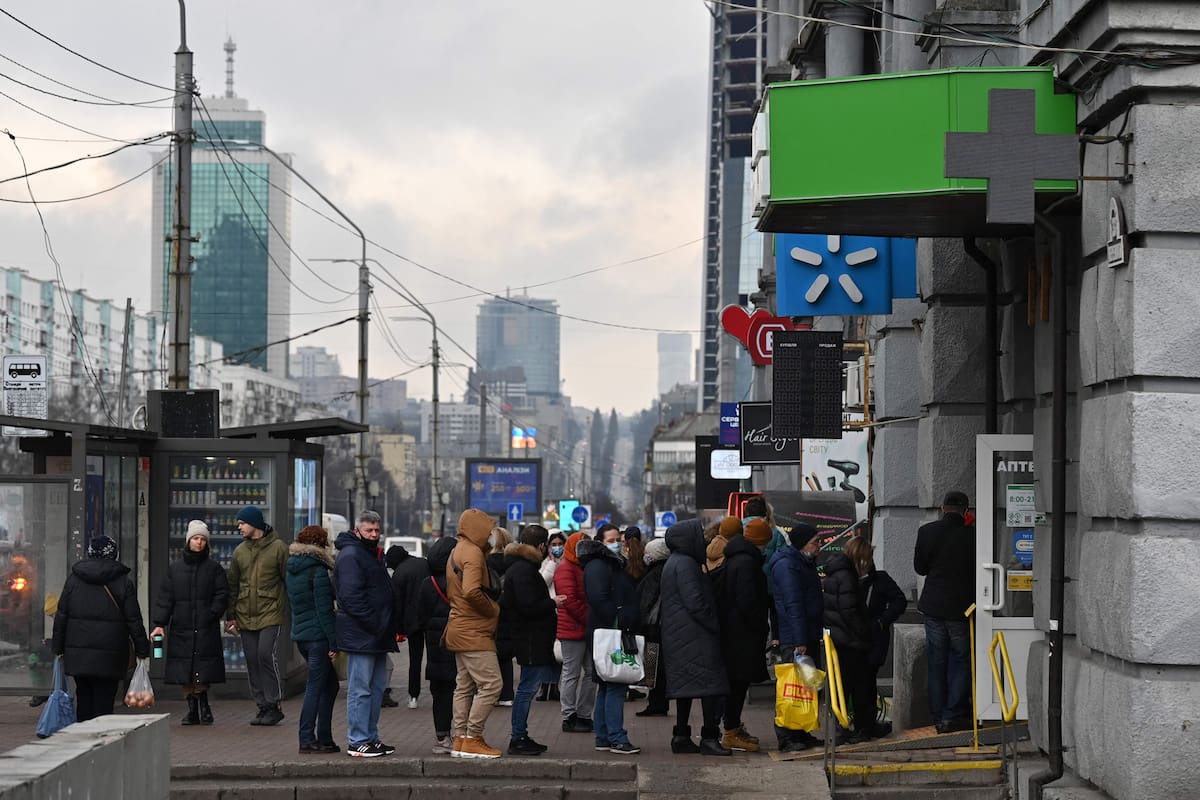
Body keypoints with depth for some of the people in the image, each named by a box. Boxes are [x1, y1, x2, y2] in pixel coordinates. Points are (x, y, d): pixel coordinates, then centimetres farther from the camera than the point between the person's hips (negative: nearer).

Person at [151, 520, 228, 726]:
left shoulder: (214, 569, 8)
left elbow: (222, 595, 4)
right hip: (181, 631, 2)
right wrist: (159, 624, -1)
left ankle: (203, 706, 4)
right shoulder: (174, 569, 12)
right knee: (184, 673, 0)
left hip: (206, 630, -2)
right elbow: (164, 599, 9)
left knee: (202, 674, -8)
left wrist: (212, 615, -11)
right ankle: (193, 709, 7)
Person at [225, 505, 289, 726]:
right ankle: (262, 707, 12)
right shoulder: (239, 551, 12)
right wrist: (231, 616, 13)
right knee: (252, 661, 5)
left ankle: (273, 705, -5)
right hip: (245, 616, 5)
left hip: (270, 614, -5)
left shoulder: (278, 548, -2)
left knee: (266, 655, -15)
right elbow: (232, 585, 17)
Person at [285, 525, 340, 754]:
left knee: (329, 683, 16)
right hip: (318, 636, -8)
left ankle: (324, 739, 15)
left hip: (299, 634, 8)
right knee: (316, 687, -3)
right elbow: (324, 610, -16)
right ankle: (307, 741, -2)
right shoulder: (318, 571, -13)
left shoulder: (291, 571, 13)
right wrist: (333, 642, -14)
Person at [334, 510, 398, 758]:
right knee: (360, 689, -6)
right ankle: (357, 742, -3)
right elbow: (351, 597, -22)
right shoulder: (350, 556, -13)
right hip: (360, 635, -10)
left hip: (376, 634, 10)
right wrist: (375, 624, -22)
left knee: (377, 687, 14)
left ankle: (371, 737, 21)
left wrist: (388, 626, 16)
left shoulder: (371, 554, 20)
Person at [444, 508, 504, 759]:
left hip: (460, 630, 11)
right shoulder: (473, 553, -15)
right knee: (491, 684, -10)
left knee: (465, 686, 12)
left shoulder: (457, 552, 18)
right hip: (474, 632, -11)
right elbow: (471, 591, -28)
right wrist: (493, 609, -14)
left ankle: (461, 739, 14)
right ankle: (472, 739, -9)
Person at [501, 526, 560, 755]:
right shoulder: (523, 570, -16)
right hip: (531, 639, -11)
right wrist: (553, 603, -10)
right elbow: (529, 607, -22)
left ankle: (521, 736, 17)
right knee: (528, 687, -6)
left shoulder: (523, 567, 18)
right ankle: (518, 739, 0)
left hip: (534, 639, 11)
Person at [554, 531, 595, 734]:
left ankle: (584, 715, 15)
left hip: (588, 629, 9)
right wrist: (590, 619, -16)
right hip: (572, 629, -9)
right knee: (572, 673, -4)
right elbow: (570, 601, -18)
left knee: (591, 672, 9)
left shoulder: (584, 567, 20)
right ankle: (569, 718, 2)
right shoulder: (565, 569, -10)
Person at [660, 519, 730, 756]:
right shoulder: (685, 564, -14)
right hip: (695, 637, -11)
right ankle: (709, 737, -11)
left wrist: (712, 623, 17)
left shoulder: (674, 563, 18)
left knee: (686, 686, 12)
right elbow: (695, 602, -20)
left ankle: (681, 737, 14)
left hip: (679, 637, 11)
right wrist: (714, 624, -11)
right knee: (711, 684, -9)